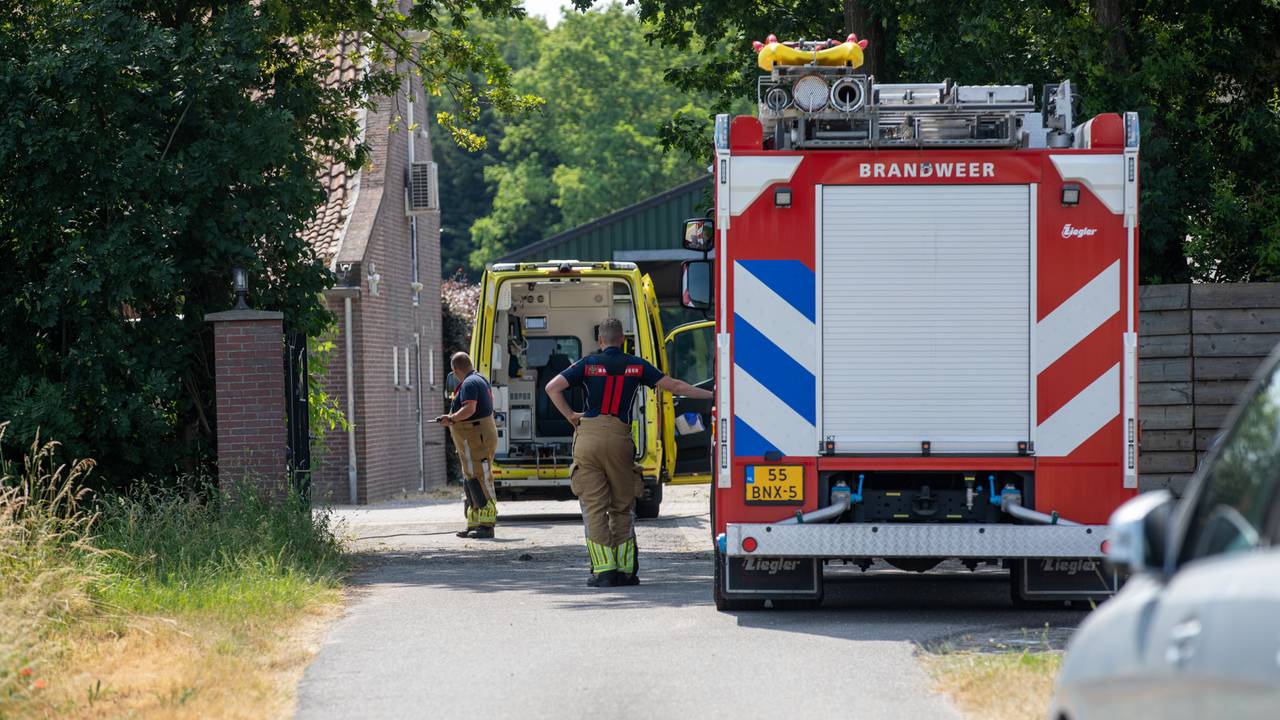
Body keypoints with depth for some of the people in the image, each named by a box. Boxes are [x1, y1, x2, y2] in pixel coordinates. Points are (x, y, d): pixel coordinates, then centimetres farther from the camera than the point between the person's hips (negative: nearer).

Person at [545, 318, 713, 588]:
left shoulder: (588, 364, 7)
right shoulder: (636, 365, 10)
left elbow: (552, 388, -3)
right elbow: (674, 386, 11)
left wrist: (570, 416, 7)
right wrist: (711, 396, 19)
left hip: (588, 437, -1)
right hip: (620, 439, 1)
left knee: (594, 506, 2)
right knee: (622, 507, 11)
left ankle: (603, 569, -5)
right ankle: (625, 569, 8)